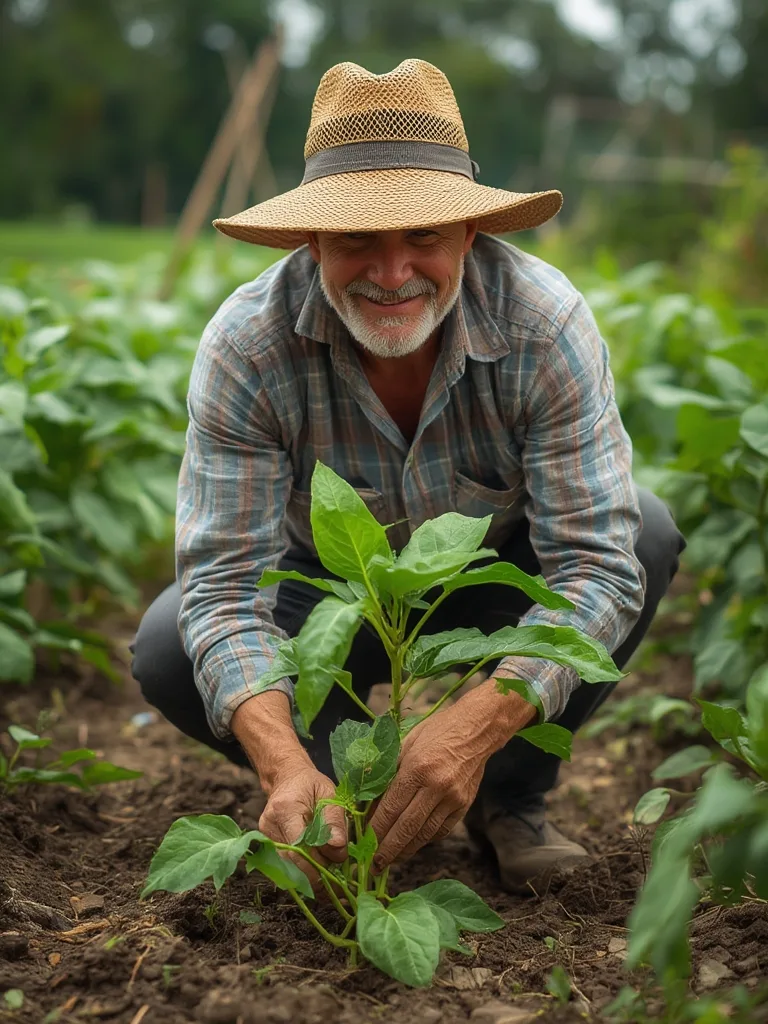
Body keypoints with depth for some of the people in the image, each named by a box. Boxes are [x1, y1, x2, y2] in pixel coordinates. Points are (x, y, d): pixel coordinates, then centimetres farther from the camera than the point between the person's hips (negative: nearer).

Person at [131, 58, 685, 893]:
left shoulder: (544, 325, -30)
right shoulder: (247, 346, -29)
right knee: (169, 652, -26)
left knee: (645, 532, -27)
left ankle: (508, 796, -7)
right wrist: (284, 766, -49)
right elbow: (223, 582, -30)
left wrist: (474, 726, -50)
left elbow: (597, 562, -34)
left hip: (497, 581, 1)